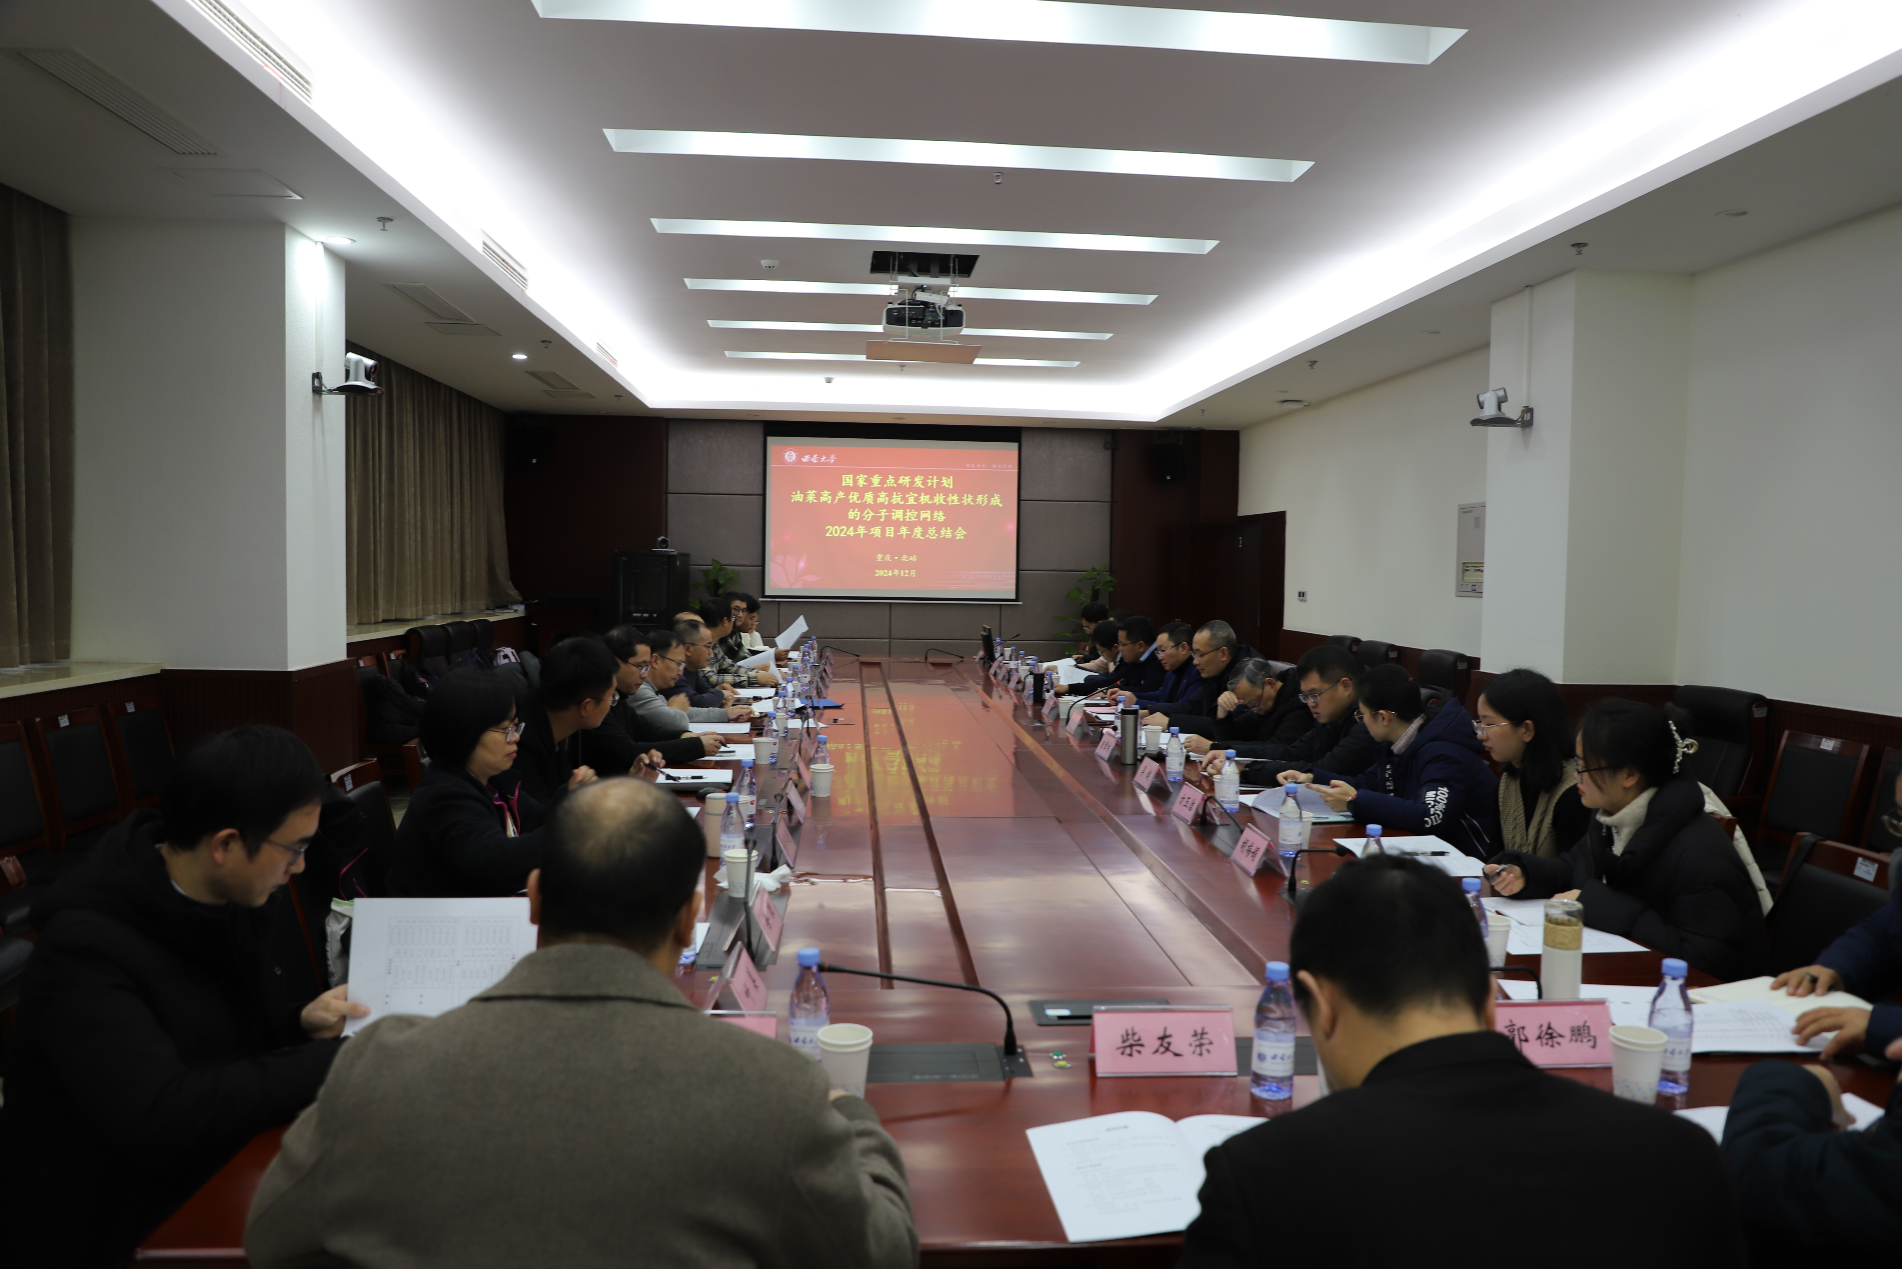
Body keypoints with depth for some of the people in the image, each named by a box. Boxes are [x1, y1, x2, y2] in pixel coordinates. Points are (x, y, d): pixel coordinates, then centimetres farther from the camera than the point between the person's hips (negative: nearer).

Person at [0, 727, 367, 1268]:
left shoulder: (225, 895, -4)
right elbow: (162, 1118, -33)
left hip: (215, 1165, 7)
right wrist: (335, 1058, -28)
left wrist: (300, 1021, -6)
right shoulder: (86, 945, -25)